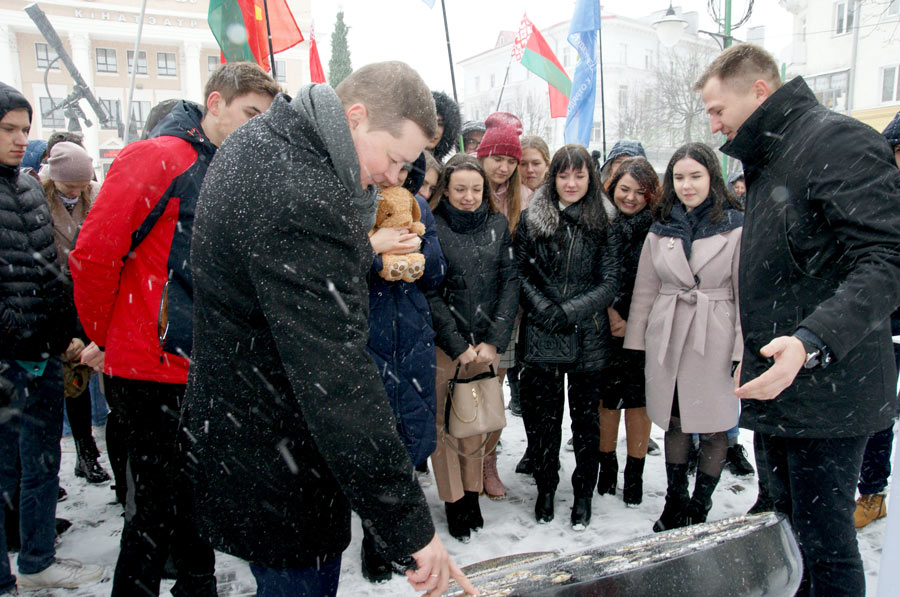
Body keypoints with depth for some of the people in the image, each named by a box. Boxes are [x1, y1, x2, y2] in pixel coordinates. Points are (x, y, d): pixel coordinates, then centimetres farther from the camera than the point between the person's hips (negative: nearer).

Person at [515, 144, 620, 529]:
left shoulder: (603, 226, 3)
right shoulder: (531, 220, 4)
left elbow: (609, 283, -2)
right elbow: (521, 273, 1)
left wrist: (567, 312, -14)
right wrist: (545, 312, -13)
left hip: (588, 338, 0)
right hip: (540, 338, 0)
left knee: (586, 418, 11)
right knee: (543, 417, 10)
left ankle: (583, 494, 29)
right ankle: (545, 488, 31)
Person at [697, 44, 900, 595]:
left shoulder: (839, 142, -12)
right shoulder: (769, 161, 18)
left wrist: (812, 342, -35)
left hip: (827, 391, -9)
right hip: (778, 383, 9)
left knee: (825, 541, 0)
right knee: (788, 530, 18)